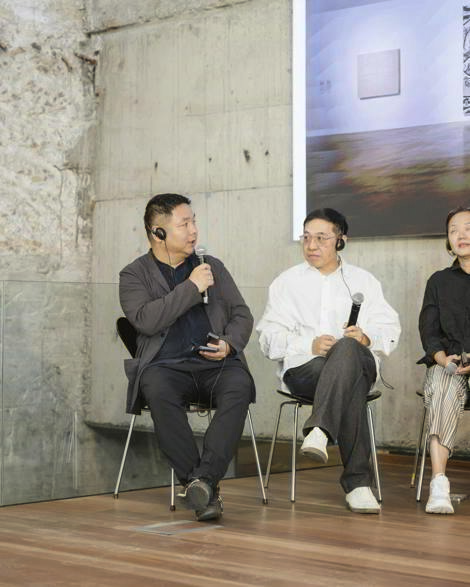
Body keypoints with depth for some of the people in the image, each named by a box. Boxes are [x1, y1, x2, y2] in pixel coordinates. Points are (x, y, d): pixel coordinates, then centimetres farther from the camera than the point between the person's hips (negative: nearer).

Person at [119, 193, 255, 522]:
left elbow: (242, 315, 20)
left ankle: (204, 478, -39)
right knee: (158, 391, -37)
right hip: (166, 366, -2)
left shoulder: (213, 266, 21)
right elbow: (145, 320, -8)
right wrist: (191, 287, -7)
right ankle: (205, 492, -35)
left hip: (215, 364, 2)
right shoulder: (134, 275, 10)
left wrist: (229, 343, -2)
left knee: (239, 388, -33)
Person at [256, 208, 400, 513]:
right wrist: (310, 345, -13)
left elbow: (390, 329, 12)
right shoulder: (287, 282, 19)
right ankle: (358, 482, -44)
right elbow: (270, 336, 7)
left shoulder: (364, 281, 23)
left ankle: (319, 431, -56)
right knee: (351, 387, -37)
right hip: (303, 368, 0)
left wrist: (367, 336, -13)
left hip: (358, 361, 1)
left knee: (346, 347, -40)